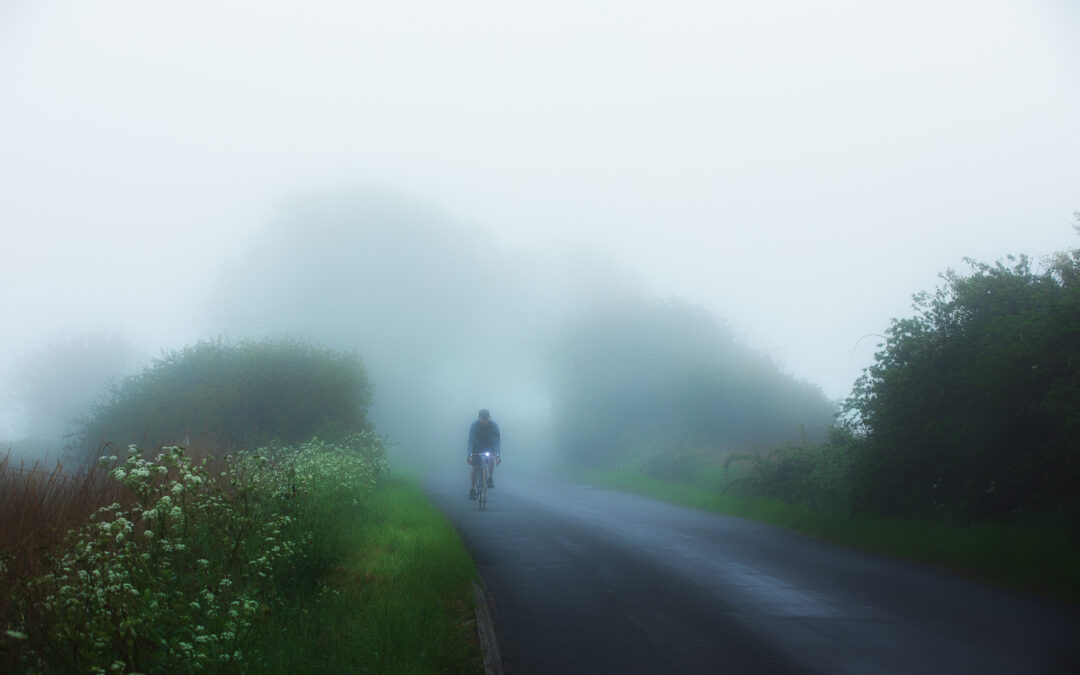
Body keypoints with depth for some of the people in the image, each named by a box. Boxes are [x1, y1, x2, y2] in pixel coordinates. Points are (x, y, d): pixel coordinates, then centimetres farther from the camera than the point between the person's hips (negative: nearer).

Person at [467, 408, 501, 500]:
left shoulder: (494, 425, -26)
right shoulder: (474, 425, -27)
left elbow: (497, 441, -27)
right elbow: (470, 441, -28)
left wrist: (498, 455, -38)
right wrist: (469, 455, -39)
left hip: (490, 446, 1)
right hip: (477, 447, -1)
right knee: (476, 467, -9)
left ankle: (490, 479, 0)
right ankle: (472, 489, 0)